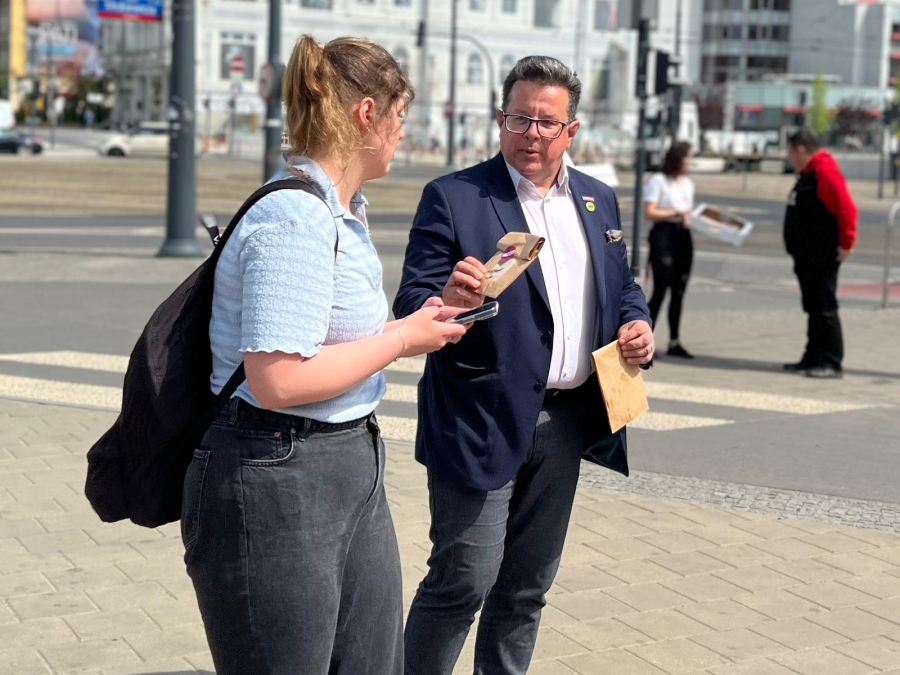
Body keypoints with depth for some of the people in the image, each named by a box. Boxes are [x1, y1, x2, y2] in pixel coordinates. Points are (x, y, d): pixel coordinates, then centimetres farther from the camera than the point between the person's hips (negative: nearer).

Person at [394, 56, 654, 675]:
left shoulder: (597, 200, 11)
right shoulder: (454, 198, -8)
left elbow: (623, 287, 21)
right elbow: (411, 309, -13)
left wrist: (638, 324, -1)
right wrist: (448, 301, -36)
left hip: (567, 421, 6)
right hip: (483, 423, -6)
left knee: (528, 586, 16)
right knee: (463, 582, -4)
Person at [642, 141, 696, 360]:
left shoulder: (688, 183, 18)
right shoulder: (658, 180, -4)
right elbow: (649, 213, -12)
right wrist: (676, 213, -19)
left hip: (684, 236, 7)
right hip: (663, 235, -7)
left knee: (679, 292, 8)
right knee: (660, 290, -10)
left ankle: (674, 342, 14)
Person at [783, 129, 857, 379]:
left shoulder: (826, 172, -16)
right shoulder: (808, 173, 17)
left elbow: (846, 209, -23)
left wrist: (846, 244, -21)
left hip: (822, 258, -10)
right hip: (807, 257, 10)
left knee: (824, 308, -8)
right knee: (812, 308, 14)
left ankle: (832, 363, -5)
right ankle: (813, 359, 21)